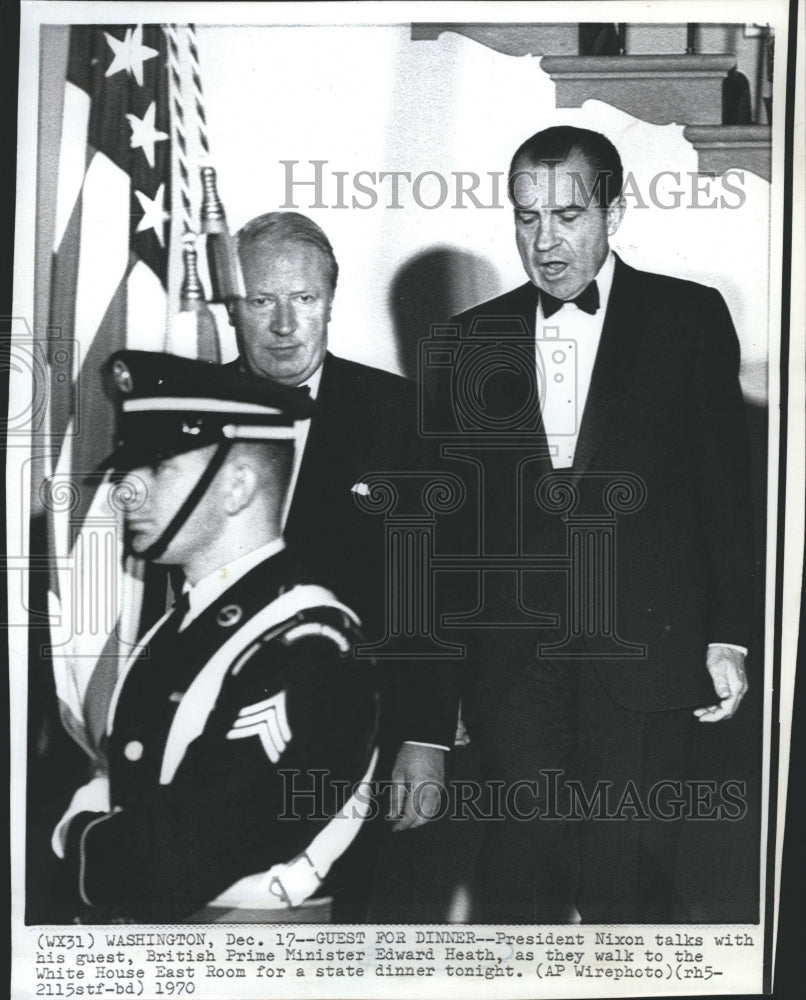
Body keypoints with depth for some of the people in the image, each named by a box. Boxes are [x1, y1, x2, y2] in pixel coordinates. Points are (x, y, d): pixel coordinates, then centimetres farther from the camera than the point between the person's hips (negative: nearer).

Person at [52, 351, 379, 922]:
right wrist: (104, 839, -7)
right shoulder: (181, 624, 6)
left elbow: (172, 866, -19)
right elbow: (107, 786, 11)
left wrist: (77, 836, -3)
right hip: (114, 919, 6)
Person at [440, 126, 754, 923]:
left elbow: (726, 484, 3)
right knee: (519, 869, 6)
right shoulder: (476, 337, 8)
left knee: (626, 878, 6)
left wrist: (728, 637, -1)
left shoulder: (689, 318, 3)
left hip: (644, 655, -1)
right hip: (513, 659, 2)